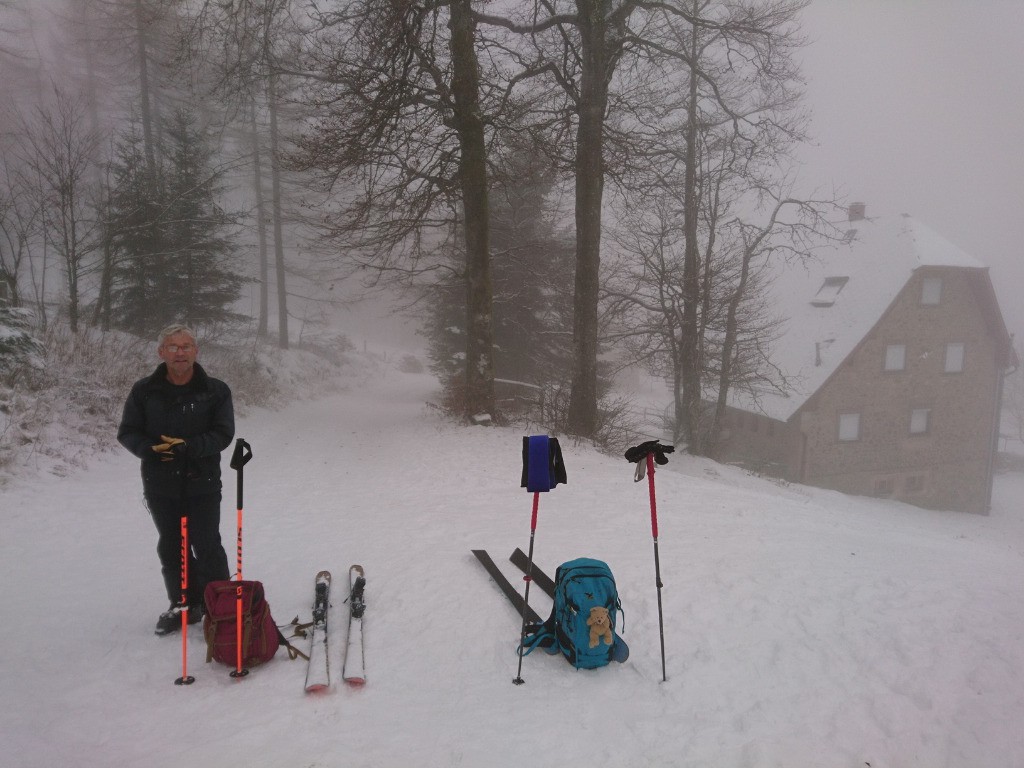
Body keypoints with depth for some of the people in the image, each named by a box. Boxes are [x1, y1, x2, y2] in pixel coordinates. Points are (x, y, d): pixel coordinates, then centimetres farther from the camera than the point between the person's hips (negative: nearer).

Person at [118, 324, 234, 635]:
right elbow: (127, 432, 3)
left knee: (207, 546, -1)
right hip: (160, 484, 3)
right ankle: (184, 604, 29)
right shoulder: (144, 391, 0)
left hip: (203, 484, -3)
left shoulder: (215, 390, -5)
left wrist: (188, 446, -24)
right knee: (171, 548, 14)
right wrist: (151, 448, -17)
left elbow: (223, 433, -9)